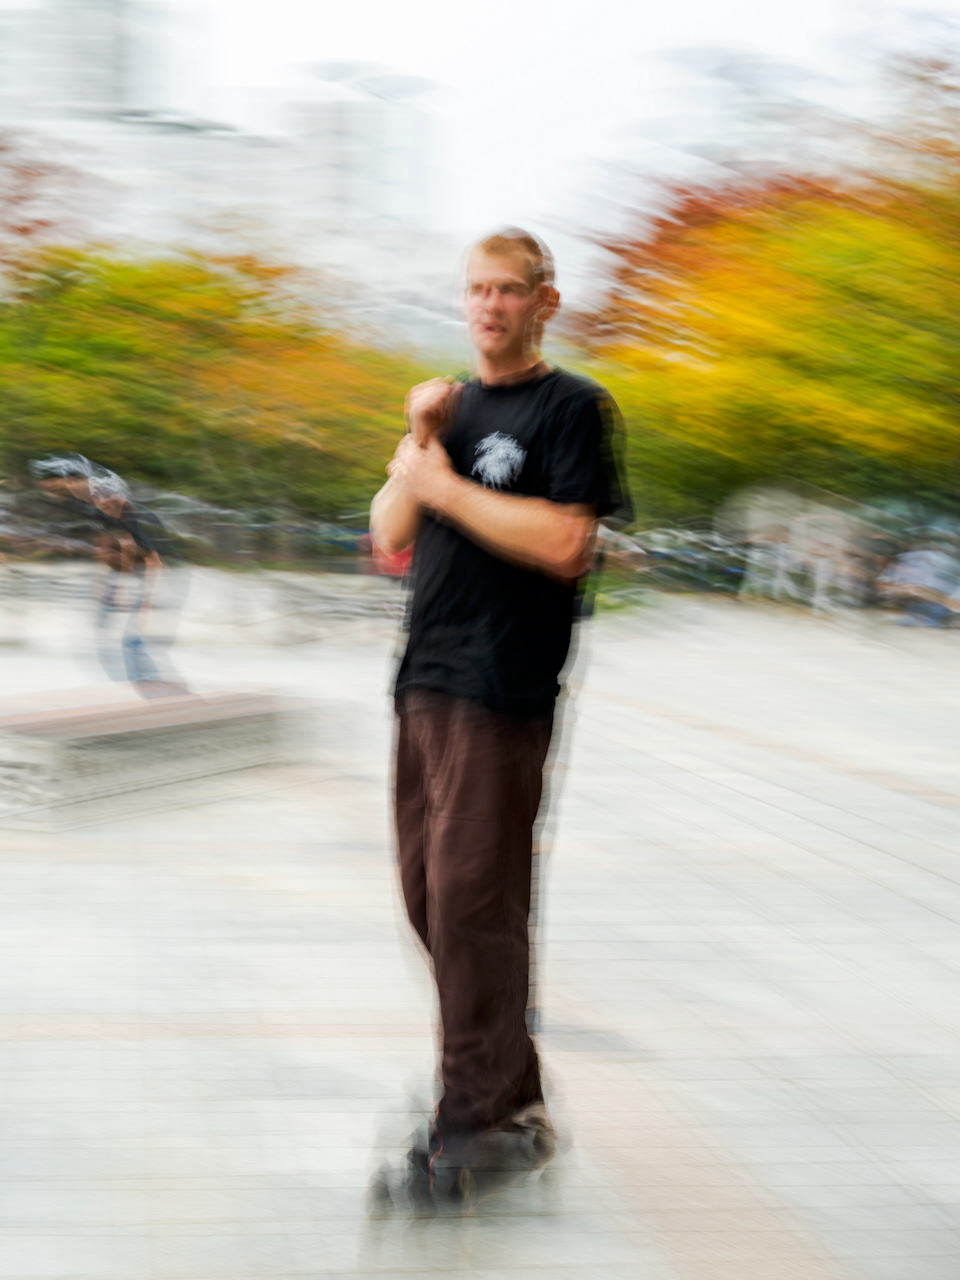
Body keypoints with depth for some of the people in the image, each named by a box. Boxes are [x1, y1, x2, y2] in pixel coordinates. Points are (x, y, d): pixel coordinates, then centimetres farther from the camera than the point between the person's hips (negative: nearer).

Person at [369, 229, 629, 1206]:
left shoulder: (572, 407, -4)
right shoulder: (454, 404, 19)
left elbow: (566, 545, -16)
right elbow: (390, 539, 14)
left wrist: (444, 484, -10)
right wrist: (416, 447, -2)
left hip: (502, 687, -8)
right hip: (424, 680, 8)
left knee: (471, 897, -8)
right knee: (428, 894, 10)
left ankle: (484, 1117, 0)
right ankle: (511, 1089, 20)